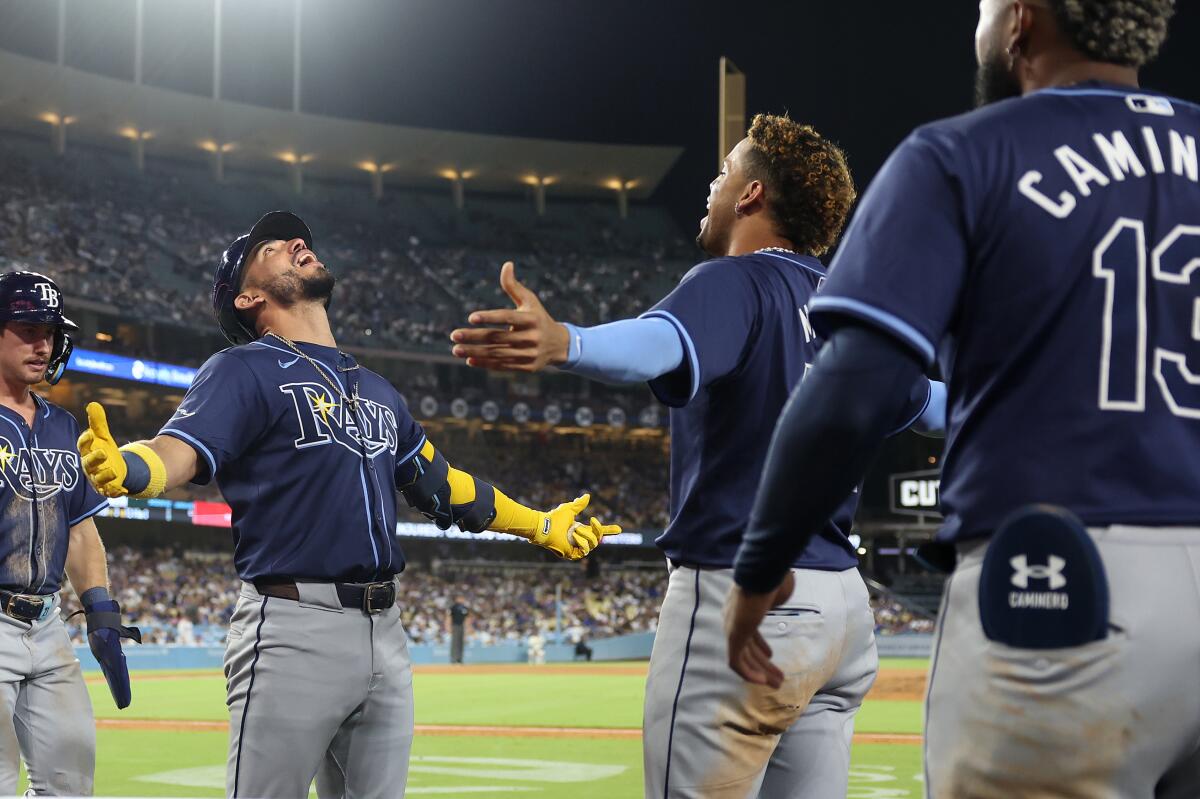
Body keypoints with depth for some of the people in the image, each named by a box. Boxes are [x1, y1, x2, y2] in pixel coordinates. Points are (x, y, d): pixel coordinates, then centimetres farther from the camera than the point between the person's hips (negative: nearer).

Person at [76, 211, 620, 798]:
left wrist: (540, 526, 35)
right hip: (295, 630, -7)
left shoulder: (377, 390, 21)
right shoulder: (245, 370, 0)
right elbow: (180, 451, -17)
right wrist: (123, 471, -40)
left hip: (385, 633, 7)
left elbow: (439, 485, 32)